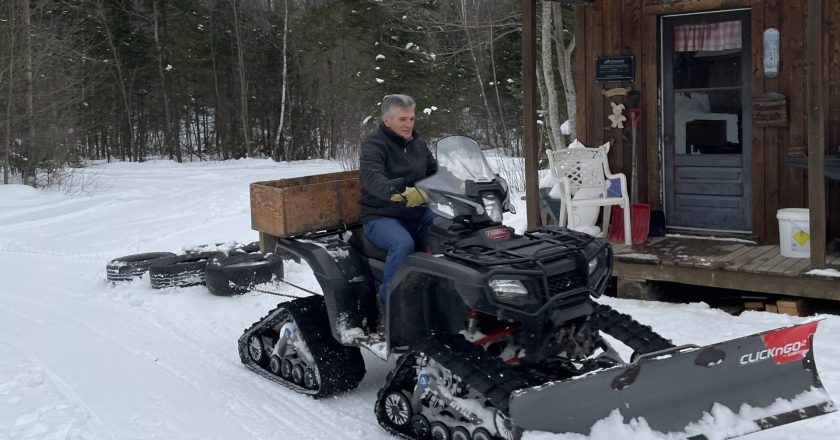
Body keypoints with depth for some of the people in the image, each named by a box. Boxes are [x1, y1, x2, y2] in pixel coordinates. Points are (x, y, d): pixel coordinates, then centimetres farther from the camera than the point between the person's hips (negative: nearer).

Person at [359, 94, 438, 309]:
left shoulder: (418, 144, 13)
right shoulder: (374, 144, -11)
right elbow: (372, 178, -30)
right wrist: (399, 193, -51)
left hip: (418, 213, 6)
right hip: (381, 217, -6)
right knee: (403, 244, -35)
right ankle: (388, 300, -17)